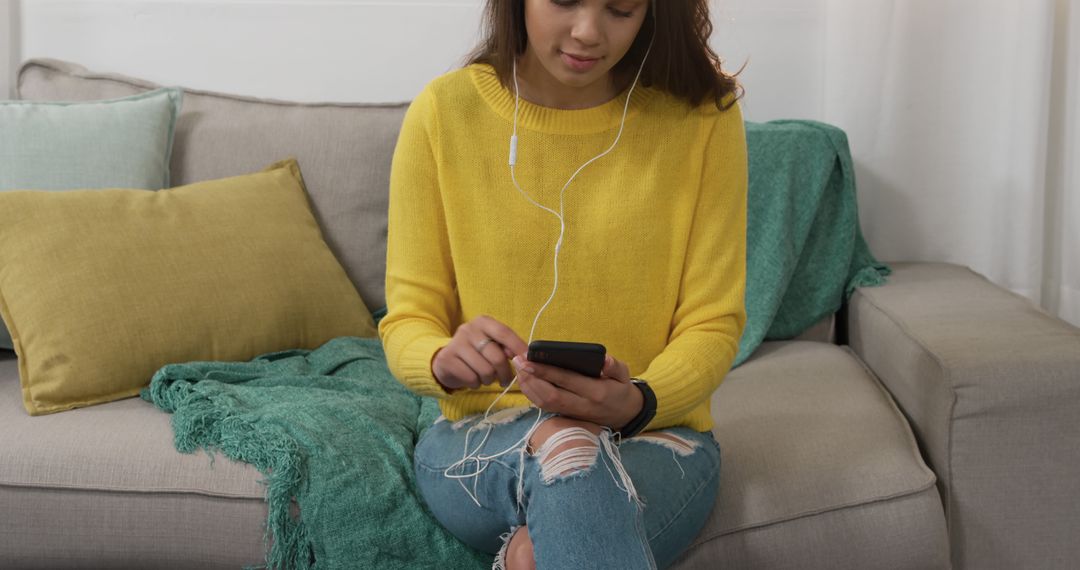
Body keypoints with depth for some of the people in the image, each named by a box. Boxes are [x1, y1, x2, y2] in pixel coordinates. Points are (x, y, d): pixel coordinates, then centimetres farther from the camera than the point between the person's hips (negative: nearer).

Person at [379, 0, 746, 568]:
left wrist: (638, 403, -23)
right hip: (479, 441, 1)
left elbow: (712, 324, -2)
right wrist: (445, 361, -25)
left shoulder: (703, 115, -3)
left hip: (653, 435, -1)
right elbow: (406, 323, -1)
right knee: (566, 444, -35)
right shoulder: (443, 112, -3)